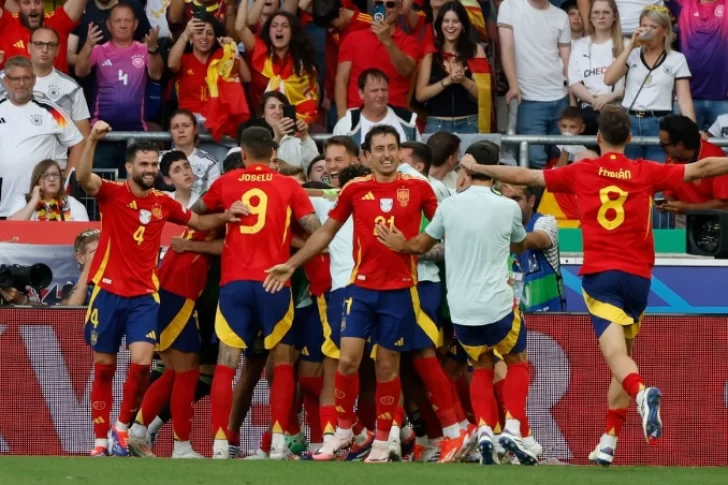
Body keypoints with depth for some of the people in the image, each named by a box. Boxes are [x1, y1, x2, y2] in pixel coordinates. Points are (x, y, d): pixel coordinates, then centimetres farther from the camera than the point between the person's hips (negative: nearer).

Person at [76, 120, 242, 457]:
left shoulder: (163, 203, 7)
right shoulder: (112, 194, -4)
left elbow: (199, 223, 20)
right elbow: (83, 178, -24)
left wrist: (225, 216, 0)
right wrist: (92, 140, -38)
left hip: (144, 295, 2)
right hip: (108, 291, -2)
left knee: (142, 362, -16)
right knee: (104, 368, 4)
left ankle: (122, 429, 2)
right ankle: (101, 441, 12)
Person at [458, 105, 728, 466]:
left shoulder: (582, 172, 4)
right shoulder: (646, 173, 3)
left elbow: (524, 176, 11)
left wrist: (477, 168, 23)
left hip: (600, 274, -2)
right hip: (638, 275, 2)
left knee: (616, 355, -13)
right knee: (623, 355, 13)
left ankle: (642, 393, -46)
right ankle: (608, 442, 13)